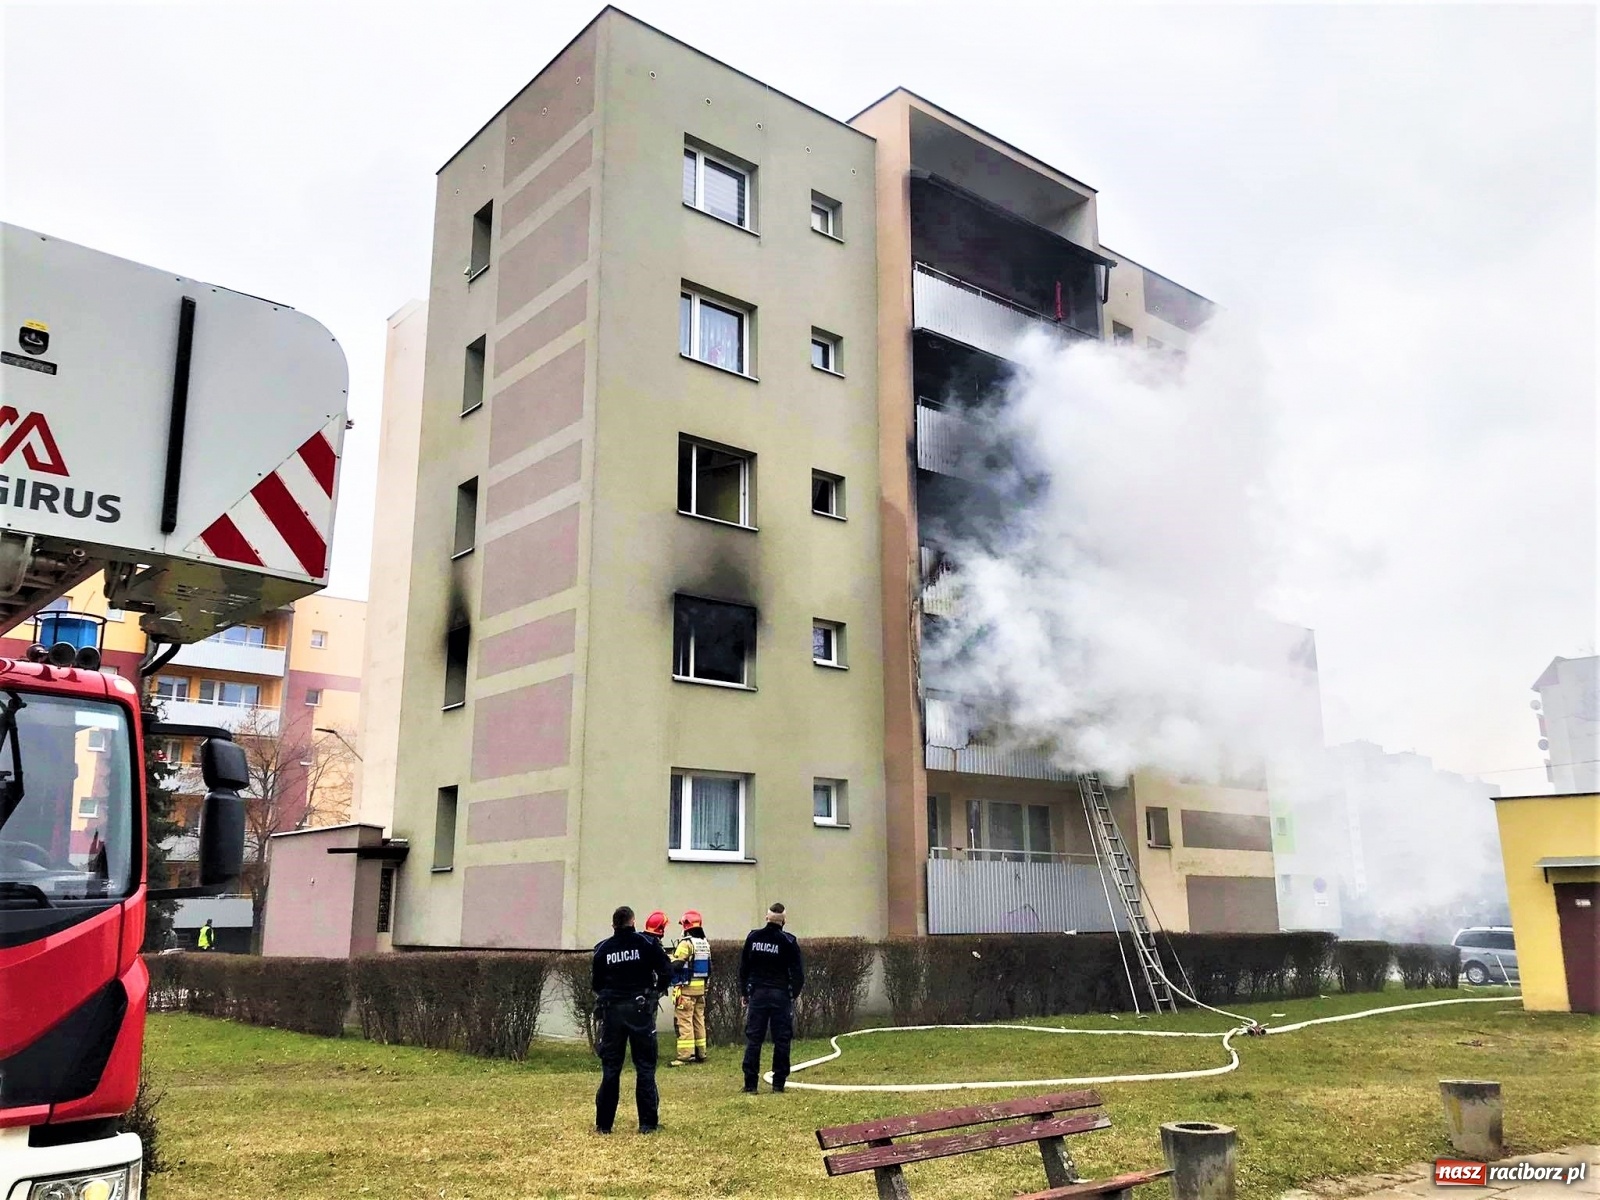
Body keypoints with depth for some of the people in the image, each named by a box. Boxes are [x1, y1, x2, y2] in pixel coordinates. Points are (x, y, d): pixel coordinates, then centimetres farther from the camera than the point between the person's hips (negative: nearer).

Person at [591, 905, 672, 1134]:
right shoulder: (646, 943, -3)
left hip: (612, 1010, 2)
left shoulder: (603, 949, 3)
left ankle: (603, 1124, 12)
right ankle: (648, 1123, 6)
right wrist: (655, 990, 11)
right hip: (640, 1010, -2)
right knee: (645, 1068, 5)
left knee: (610, 1068, 9)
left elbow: (595, 983, 5)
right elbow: (666, 971, -6)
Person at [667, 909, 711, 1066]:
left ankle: (685, 1056, -7)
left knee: (684, 1021, -5)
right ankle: (700, 1053, 18)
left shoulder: (686, 943, -15)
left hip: (686, 988, -8)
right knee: (699, 1020, 13)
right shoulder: (705, 943, 10)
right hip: (701, 988, 8)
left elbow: (675, 965, -20)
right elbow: (708, 966, 14)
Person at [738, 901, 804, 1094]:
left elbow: (743, 968, 7)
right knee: (781, 1040, 5)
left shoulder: (753, 937, 2)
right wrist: (793, 994, 10)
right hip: (780, 995, -2)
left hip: (757, 994, 2)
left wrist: (744, 993, 16)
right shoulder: (788, 941, -7)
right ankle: (778, 1083, 5)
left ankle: (750, 1083, 3)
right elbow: (798, 973, -5)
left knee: (753, 1039, 5)